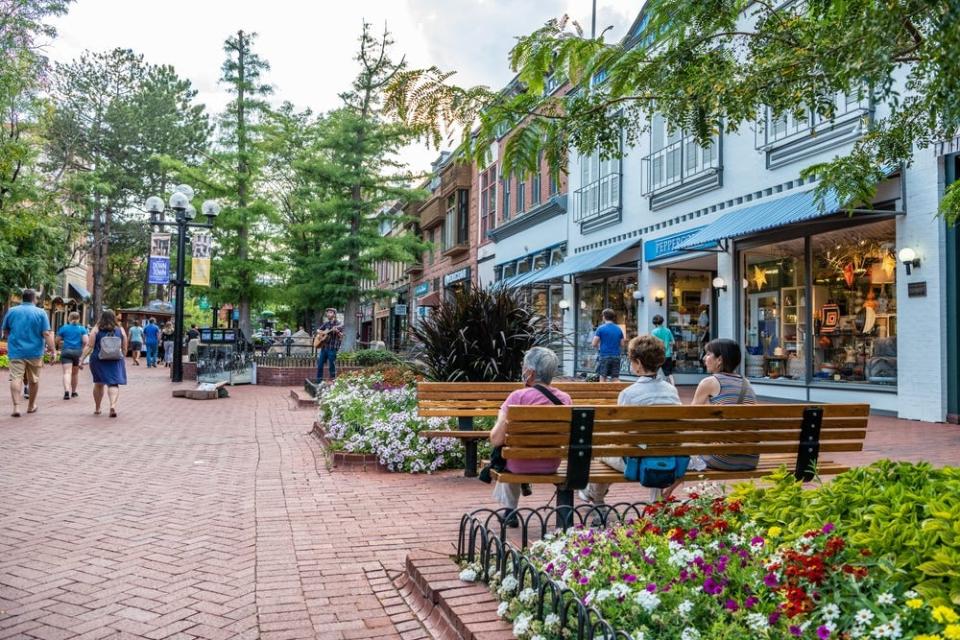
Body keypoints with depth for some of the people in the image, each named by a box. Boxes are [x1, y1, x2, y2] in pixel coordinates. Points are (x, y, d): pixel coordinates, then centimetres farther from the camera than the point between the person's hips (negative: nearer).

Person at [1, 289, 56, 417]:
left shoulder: (12, 311, 4)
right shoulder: (40, 313, -5)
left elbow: (5, 331, 15)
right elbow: (47, 334, -11)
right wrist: (53, 350, -8)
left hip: (16, 351, 1)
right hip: (34, 352, -1)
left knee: (16, 378, -3)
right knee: (34, 380, 13)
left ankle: (16, 407, -17)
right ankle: (31, 406, 26)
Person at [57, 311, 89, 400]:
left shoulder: (64, 328, 3)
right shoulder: (82, 329, 3)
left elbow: (58, 339, 6)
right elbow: (86, 341, -7)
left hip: (66, 351, -2)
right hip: (78, 352, 2)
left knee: (67, 372, -11)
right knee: (75, 373, 17)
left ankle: (67, 391, -30)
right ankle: (73, 392, 28)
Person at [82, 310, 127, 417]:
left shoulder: (96, 329, 0)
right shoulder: (120, 330, 2)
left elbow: (89, 346, -6)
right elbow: (124, 348, 5)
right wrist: (122, 358, 20)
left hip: (98, 360, 1)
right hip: (115, 360, -1)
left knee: (98, 384, 16)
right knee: (113, 384, -1)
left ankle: (97, 408, 25)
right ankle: (113, 405, -24)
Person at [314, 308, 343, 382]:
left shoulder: (338, 324, -3)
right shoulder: (326, 323, 14)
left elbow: (341, 336, -11)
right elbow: (318, 330, 22)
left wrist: (337, 331, -31)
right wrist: (321, 333, -1)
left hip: (332, 348, -6)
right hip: (324, 347, 6)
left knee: (332, 366, -3)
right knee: (320, 365, 7)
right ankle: (319, 382, 14)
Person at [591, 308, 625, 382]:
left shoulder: (601, 328, -5)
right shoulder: (619, 329, 7)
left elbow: (594, 344, -7)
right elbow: (622, 345, 10)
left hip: (604, 356, -3)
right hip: (616, 356, 3)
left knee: (603, 378, 3)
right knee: (615, 379, 5)